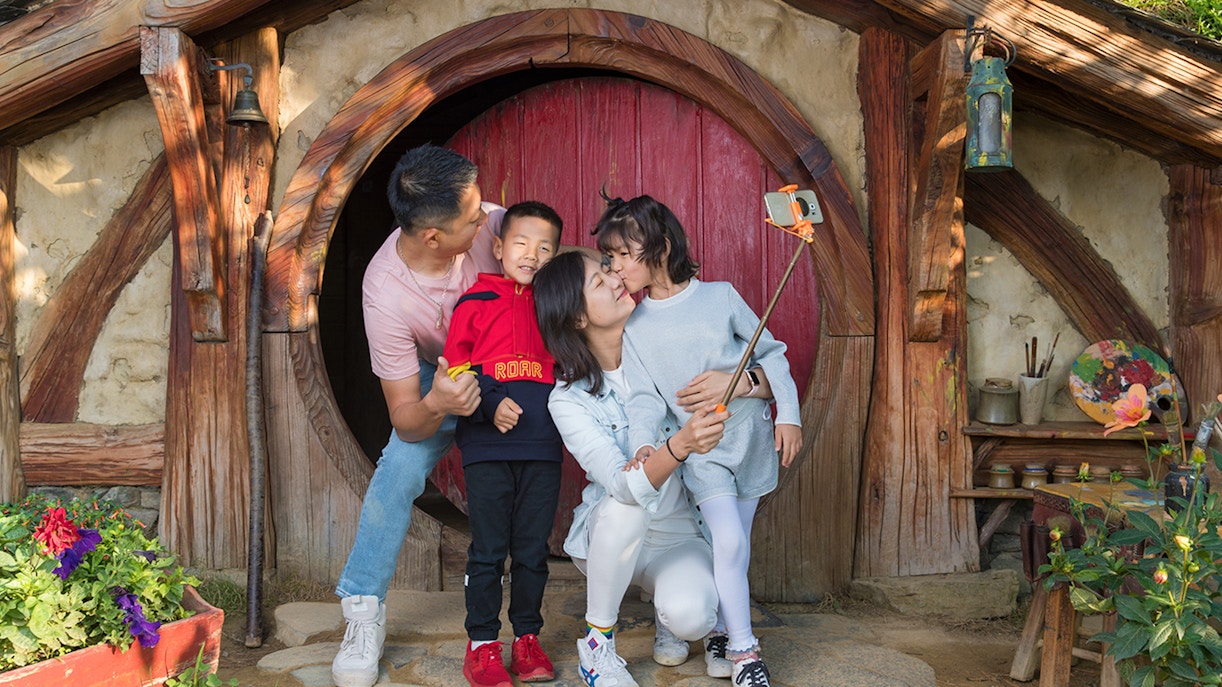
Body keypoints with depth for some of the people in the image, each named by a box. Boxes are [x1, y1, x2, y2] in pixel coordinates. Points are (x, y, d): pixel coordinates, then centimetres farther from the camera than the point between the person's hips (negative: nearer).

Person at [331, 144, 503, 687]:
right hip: (439, 374, -2)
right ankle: (364, 612, -9)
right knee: (402, 465, -22)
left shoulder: (490, 225, -31)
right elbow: (404, 419, -28)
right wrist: (437, 405, -51)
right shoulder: (385, 292, -34)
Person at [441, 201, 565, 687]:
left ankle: (527, 639, 22)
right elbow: (455, 371, -1)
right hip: (487, 447, -3)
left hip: (543, 447, 3)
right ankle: (482, 646, 13)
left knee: (533, 548, 9)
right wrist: (491, 404, -15)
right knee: (488, 548, 2)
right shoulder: (476, 302, 3)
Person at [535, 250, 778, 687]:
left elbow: (774, 379, -7)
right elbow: (625, 486, -31)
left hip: (684, 537, 1)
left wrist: (740, 382, -31)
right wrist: (681, 445, -50)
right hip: (613, 537, 0)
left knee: (687, 617, -30)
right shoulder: (568, 400, -15)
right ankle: (597, 643, -13)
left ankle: (673, 610, 9)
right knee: (625, 506, -35)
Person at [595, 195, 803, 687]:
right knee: (728, 542, -14)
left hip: (749, 433, 1)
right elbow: (644, 396, -5)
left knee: (734, 543, 6)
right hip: (698, 448, -1)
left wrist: (788, 414, -2)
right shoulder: (633, 328, -2)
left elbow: (769, 353, 3)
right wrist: (643, 442, -23)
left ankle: (721, 626, 27)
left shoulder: (720, 297, -5)